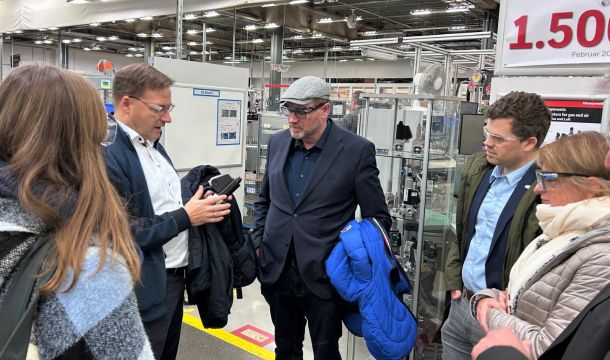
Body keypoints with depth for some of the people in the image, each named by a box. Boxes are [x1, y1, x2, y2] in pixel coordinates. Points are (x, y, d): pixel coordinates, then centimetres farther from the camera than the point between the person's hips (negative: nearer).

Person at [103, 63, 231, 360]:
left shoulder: (153, 144, 9)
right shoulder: (107, 153, -22)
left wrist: (197, 202, 0)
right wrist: (185, 217, -19)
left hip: (174, 276, 9)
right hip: (146, 290, -9)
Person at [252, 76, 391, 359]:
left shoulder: (357, 150, -11)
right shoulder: (277, 143, 4)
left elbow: (378, 218, -5)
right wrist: (258, 244, 8)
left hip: (323, 274, -4)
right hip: (277, 269, 5)